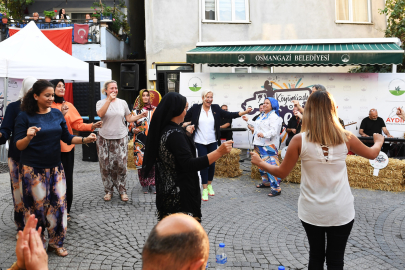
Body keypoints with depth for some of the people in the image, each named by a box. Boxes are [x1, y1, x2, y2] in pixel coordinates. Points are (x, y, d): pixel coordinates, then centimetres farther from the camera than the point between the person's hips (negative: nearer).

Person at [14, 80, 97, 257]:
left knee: (58, 204, 5)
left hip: (55, 168, 4)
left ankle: (56, 242, 22)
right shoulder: (24, 116, -6)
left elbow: (67, 138, 6)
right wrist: (28, 137, -27)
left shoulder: (57, 114, 5)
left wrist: (85, 140, -9)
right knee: (37, 206, 5)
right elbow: (19, 146, -7)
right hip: (33, 169, -4)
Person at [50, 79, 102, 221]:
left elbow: (77, 124, 2)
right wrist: (60, 115, -21)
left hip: (66, 147, 2)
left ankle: (66, 209, 18)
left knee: (67, 178, 5)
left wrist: (92, 126, -12)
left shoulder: (69, 105, 5)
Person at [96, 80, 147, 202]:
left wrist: (140, 116, -4)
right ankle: (108, 190, 18)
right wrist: (109, 99, -20)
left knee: (121, 165, -1)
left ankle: (122, 190, 12)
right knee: (106, 165, 3)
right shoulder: (101, 102, 3)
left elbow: (129, 118, 10)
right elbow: (100, 114, -18)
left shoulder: (122, 102, 9)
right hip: (104, 138, -1)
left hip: (121, 138, 1)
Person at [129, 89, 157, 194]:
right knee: (141, 162, -1)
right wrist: (134, 130, -10)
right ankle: (144, 185, 11)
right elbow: (131, 124, 9)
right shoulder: (136, 110, 7)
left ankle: (152, 184, 11)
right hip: (140, 141, -1)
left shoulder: (155, 110, 10)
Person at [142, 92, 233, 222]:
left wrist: (186, 134, 31)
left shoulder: (163, 130, 7)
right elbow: (190, 165, -29)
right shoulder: (175, 133, -22)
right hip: (180, 196, -10)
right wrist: (219, 152, -32)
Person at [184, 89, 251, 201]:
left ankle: (209, 185, 28)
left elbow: (229, 115, -3)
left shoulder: (216, 108, 2)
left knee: (212, 164, 9)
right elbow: (185, 119, 3)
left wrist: (244, 112, -11)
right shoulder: (195, 108, -4)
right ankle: (204, 189, 7)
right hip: (200, 142, -3)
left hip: (212, 142, 3)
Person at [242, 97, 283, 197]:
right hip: (260, 144, 10)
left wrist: (264, 134, -38)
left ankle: (276, 188, -10)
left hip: (269, 145, -10)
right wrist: (248, 120, 37)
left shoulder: (274, 117, -11)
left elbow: (274, 131, -22)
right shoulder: (262, 115, 19)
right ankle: (266, 182, 33)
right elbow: (257, 125, 33)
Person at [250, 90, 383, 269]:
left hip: (312, 211, 0)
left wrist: (259, 163, 13)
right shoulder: (345, 138, -7)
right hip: (341, 211, 1)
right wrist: (379, 140, 35)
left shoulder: (300, 140, -12)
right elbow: (372, 154, 13)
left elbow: (282, 172, -4)